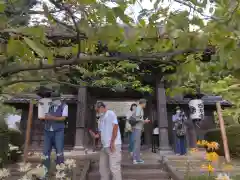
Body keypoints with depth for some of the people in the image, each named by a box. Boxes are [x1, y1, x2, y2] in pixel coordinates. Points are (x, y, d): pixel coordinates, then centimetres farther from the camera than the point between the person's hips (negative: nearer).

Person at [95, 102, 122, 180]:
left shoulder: (111, 114, -7)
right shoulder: (101, 118, 18)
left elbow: (115, 127, -15)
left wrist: (112, 142, -18)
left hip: (113, 145, -9)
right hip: (105, 146, 9)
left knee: (114, 167, -6)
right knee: (103, 166, 15)